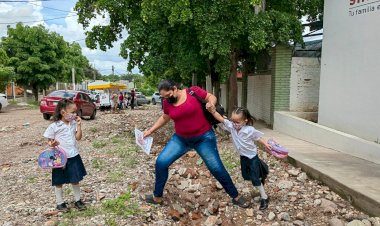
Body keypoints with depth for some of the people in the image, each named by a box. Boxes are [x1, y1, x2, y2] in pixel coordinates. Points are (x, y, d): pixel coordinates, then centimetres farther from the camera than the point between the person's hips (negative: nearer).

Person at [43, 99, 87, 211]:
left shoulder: (73, 123, 1)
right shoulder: (54, 126, -13)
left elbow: (78, 138, 1)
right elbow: (49, 141, -5)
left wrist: (79, 125, -8)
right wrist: (52, 144, -28)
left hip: (73, 156, 4)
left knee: (75, 180, 14)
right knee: (59, 182, 10)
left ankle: (78, 200, 28)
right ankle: (60, 203, 26)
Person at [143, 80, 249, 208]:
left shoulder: (193, 91, -15)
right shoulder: (167, 102, -3)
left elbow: (212, 97, -3)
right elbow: (164, 118, 15)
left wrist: (211, 103, -25)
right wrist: (150, 131, 13)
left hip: (204, 137, -4)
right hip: (180, 139, 4)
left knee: (216, 168, 1)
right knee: (161, 162, -4)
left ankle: (236, 197, 22)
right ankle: (157, 197, 16)